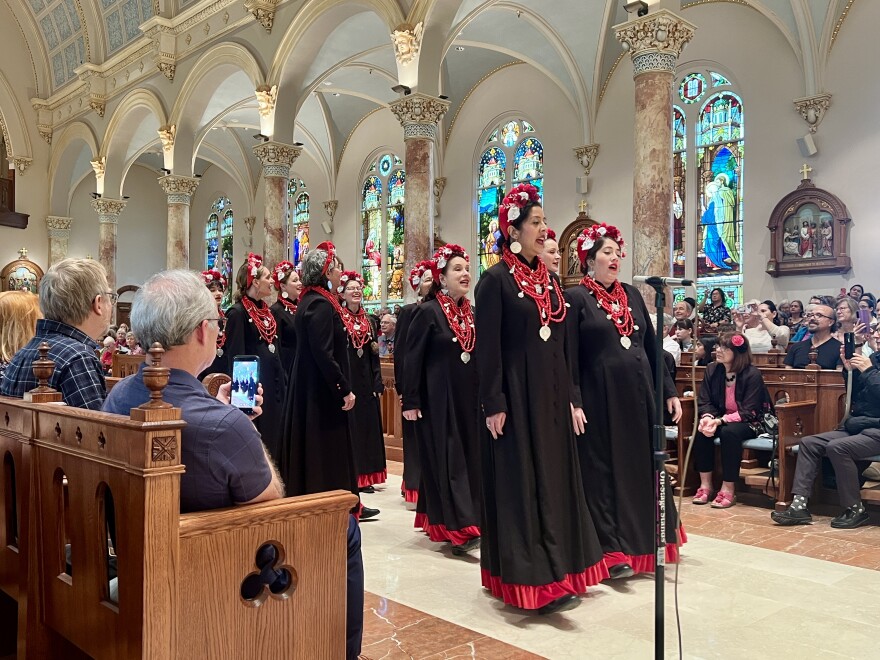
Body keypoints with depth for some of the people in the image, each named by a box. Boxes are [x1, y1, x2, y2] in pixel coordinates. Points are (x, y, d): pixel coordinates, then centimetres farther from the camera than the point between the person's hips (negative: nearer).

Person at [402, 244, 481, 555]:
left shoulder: (470, 312, 10)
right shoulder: (428, 312, -9)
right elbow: (412, 358, -10)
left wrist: (483, 396, 12)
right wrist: (410, 401, -12)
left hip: (467, 398, 7)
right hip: (437, 398, -7)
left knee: (469, 457, 10)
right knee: (447, 459, -5)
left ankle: (440, 521, 23)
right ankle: (457, 528, -4)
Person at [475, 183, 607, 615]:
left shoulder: (549, 280, 12)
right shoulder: (496, 280, -9)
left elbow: (560, 344, 15)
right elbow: (488, 348, -12)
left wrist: (570, 397, 13)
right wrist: (494, 405, -16)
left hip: (551, 395, 8)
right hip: (516, 396, -7)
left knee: (554, 479, 12)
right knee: (522, 484, -1)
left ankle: (554, 567, 24)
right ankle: (532, 580, 6)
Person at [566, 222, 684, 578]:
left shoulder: (632, 294, 12)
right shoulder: (576, 298, -4)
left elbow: (652, 346, 13)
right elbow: (569, 356, -9)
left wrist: (669, 391, 9)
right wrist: (574, 402, -16)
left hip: (638, 394, 6)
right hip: (600, 398, -5)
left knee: (643, 466, 11)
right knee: (605, 470, 2)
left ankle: (644, 543, 25)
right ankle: (612, 549, 9)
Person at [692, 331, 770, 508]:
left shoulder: (752, 374, -17)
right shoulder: (711, 370, -1)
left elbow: (748, 412, -20)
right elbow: (705, 402, -1)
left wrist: (720, 421, -31)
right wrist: (708, 417, -24)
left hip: (749, 423, -5)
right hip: (721, 419, 5)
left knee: (730, 432, -36)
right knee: (701, 430, -26)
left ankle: (728, 489, -27)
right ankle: (705, 485, -18)